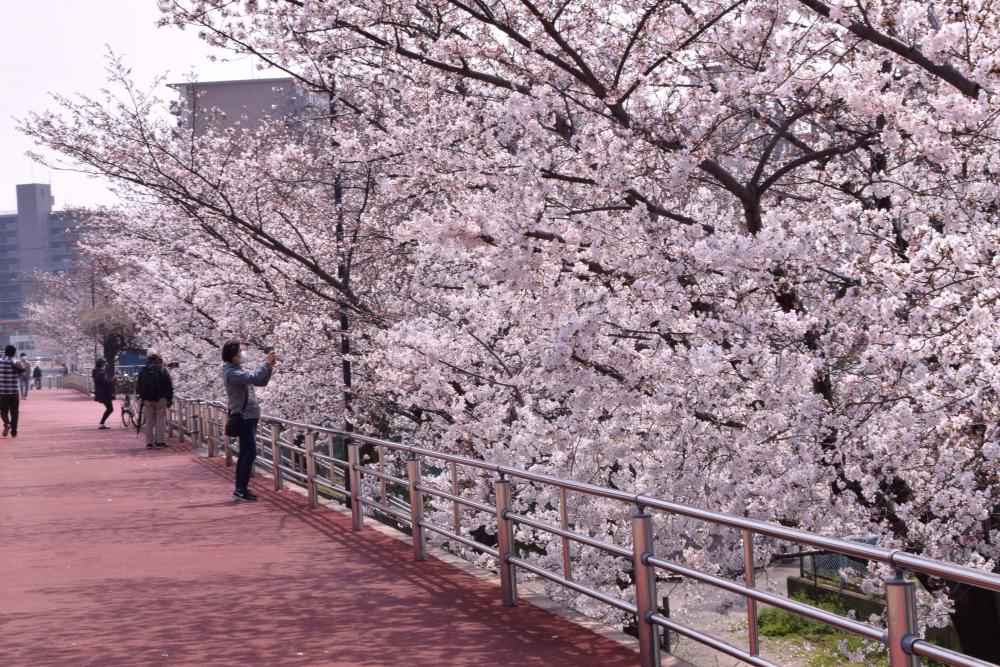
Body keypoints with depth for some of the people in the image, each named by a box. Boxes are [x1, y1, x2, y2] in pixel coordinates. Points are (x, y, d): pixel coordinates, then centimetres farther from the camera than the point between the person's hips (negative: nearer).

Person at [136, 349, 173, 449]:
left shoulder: (142, 371, 5)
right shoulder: (163, 370, -5)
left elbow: (138, 386, 11)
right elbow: (169, 386, -4)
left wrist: (142, 397, 19)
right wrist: (170, 399, 2)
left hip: (147, 400, 3)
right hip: (161, 399, -3)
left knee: (149, 422, 7)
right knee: (161, 421, 0)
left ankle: (149, 443, 6)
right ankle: (160, 442, -3)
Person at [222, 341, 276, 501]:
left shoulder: (239, 370, 16)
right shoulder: (231, 372, -14)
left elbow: (261, 382, 15)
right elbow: (254, 378, -27)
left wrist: (269, 367, 0)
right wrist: (266, 364, -17)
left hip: (248, 417, 10)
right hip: (244, 417, -10)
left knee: (245, 453, 11)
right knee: (250, 453, -12)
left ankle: (240, 489, 15)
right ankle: (241, 489, -11)